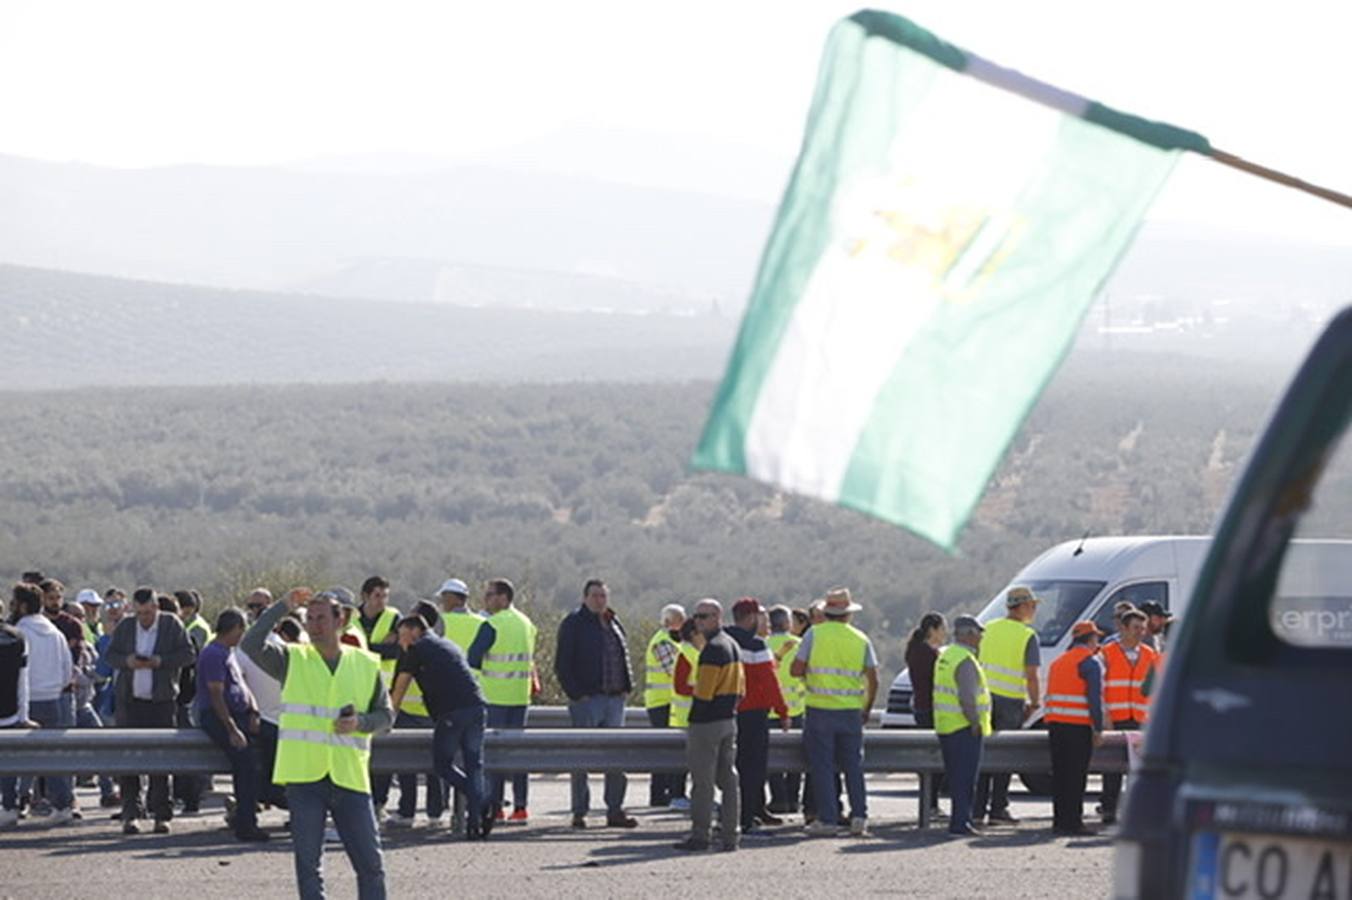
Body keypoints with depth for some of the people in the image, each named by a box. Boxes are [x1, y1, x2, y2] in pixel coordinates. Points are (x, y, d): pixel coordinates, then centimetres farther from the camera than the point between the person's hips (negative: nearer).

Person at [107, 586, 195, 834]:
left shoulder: (171, 624, 0)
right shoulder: (125, 627, 7)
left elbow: (189, 654, -3)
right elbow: (110, 655, 10)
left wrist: (161, 661, -17)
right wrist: (127, 661, -12)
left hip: (161, 702, -2)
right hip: (130, 700, 2)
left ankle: (161, 815, 4)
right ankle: (130, 815, 2)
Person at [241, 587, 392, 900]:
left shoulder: (366, 664, 8)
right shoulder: (292, 660, 4)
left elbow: (385, 714, 12)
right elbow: (251, 645, -12)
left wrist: (360, 723, -9)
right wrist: (283, 607, -15)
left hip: (350, 777, 1)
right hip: (304, 777, -1)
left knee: (370, 862, 3)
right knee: (308, 862, 2)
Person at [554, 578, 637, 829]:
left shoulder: (614, 624, 17)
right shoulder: (574, 624, -3)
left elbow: (623, 657, 25)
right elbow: (562, 664, -7)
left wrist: (626, 687, 12)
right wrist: (575, 693, -14)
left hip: (614, 699, 6)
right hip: (586, 699, -6)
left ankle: (615, 810, 10)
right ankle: (579, 812, 1)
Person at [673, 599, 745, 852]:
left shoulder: (712, 649, -16)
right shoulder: (733, 646, 14)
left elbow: (704, 691, -20)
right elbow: (740, 688, 17)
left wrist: (693, 719, -12)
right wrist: (731, 708, 18)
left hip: (707, 722, -9)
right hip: (729, 721, 9)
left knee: (703, 781, -4)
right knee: (728, 779, 9)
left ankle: (700, 834, -3)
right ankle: (730, 836, 10)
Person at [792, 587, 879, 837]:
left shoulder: (814, 635, -3)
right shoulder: (861, 640, 4)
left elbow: (796, 669, -7)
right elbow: (873, 679, 3)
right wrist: (867, 709, 16)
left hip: (820, 709, -2)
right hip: (851, 711, 2)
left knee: (822, 766, 4)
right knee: (853, 765, 12)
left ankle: (827, 819, 2)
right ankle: (859, 816, 6)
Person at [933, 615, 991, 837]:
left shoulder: (944, 656, 14)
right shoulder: (965, 661, -16)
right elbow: (967, 698, -23)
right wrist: (975, 723, -15)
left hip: (944, 725, 9)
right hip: (964, 728, -9)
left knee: (956, 777, 14)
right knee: (965, 777, -6)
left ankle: (960, 819, 19)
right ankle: (960, 821, -8)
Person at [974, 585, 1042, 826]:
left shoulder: (990, 629, 8)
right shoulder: (1028, 636, -8)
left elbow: (978, 663, 13)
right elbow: (1032, 675, -12)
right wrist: (1035, 702, 0)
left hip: (985, 696, 5)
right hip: (1011, 699, -5)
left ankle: (978, 809, 8)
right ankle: (998, 809, 4)